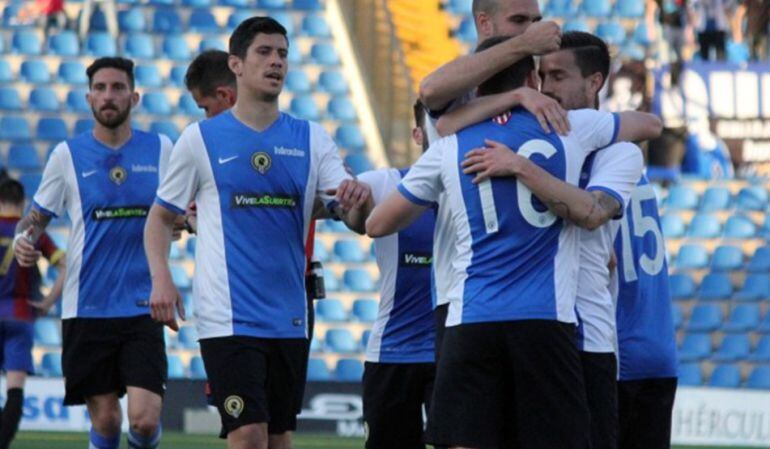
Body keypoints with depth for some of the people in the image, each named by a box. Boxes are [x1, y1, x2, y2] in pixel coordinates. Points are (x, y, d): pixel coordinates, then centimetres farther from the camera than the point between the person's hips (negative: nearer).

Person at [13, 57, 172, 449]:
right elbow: (38, 215, 11)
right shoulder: (68, 154, 3)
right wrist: (24, 238, -11)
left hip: (142, 308, 0)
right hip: (86, 309, 0)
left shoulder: (160, 149, 6)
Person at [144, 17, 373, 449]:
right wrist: (161, 278, -9)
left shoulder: (312, 139, 8)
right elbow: (161, 217, 8)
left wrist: (360, 200, -24)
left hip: (289, 319, 4)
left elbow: (356, 220, 0)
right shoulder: (201, 138, 1)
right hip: (228, 316, -4)